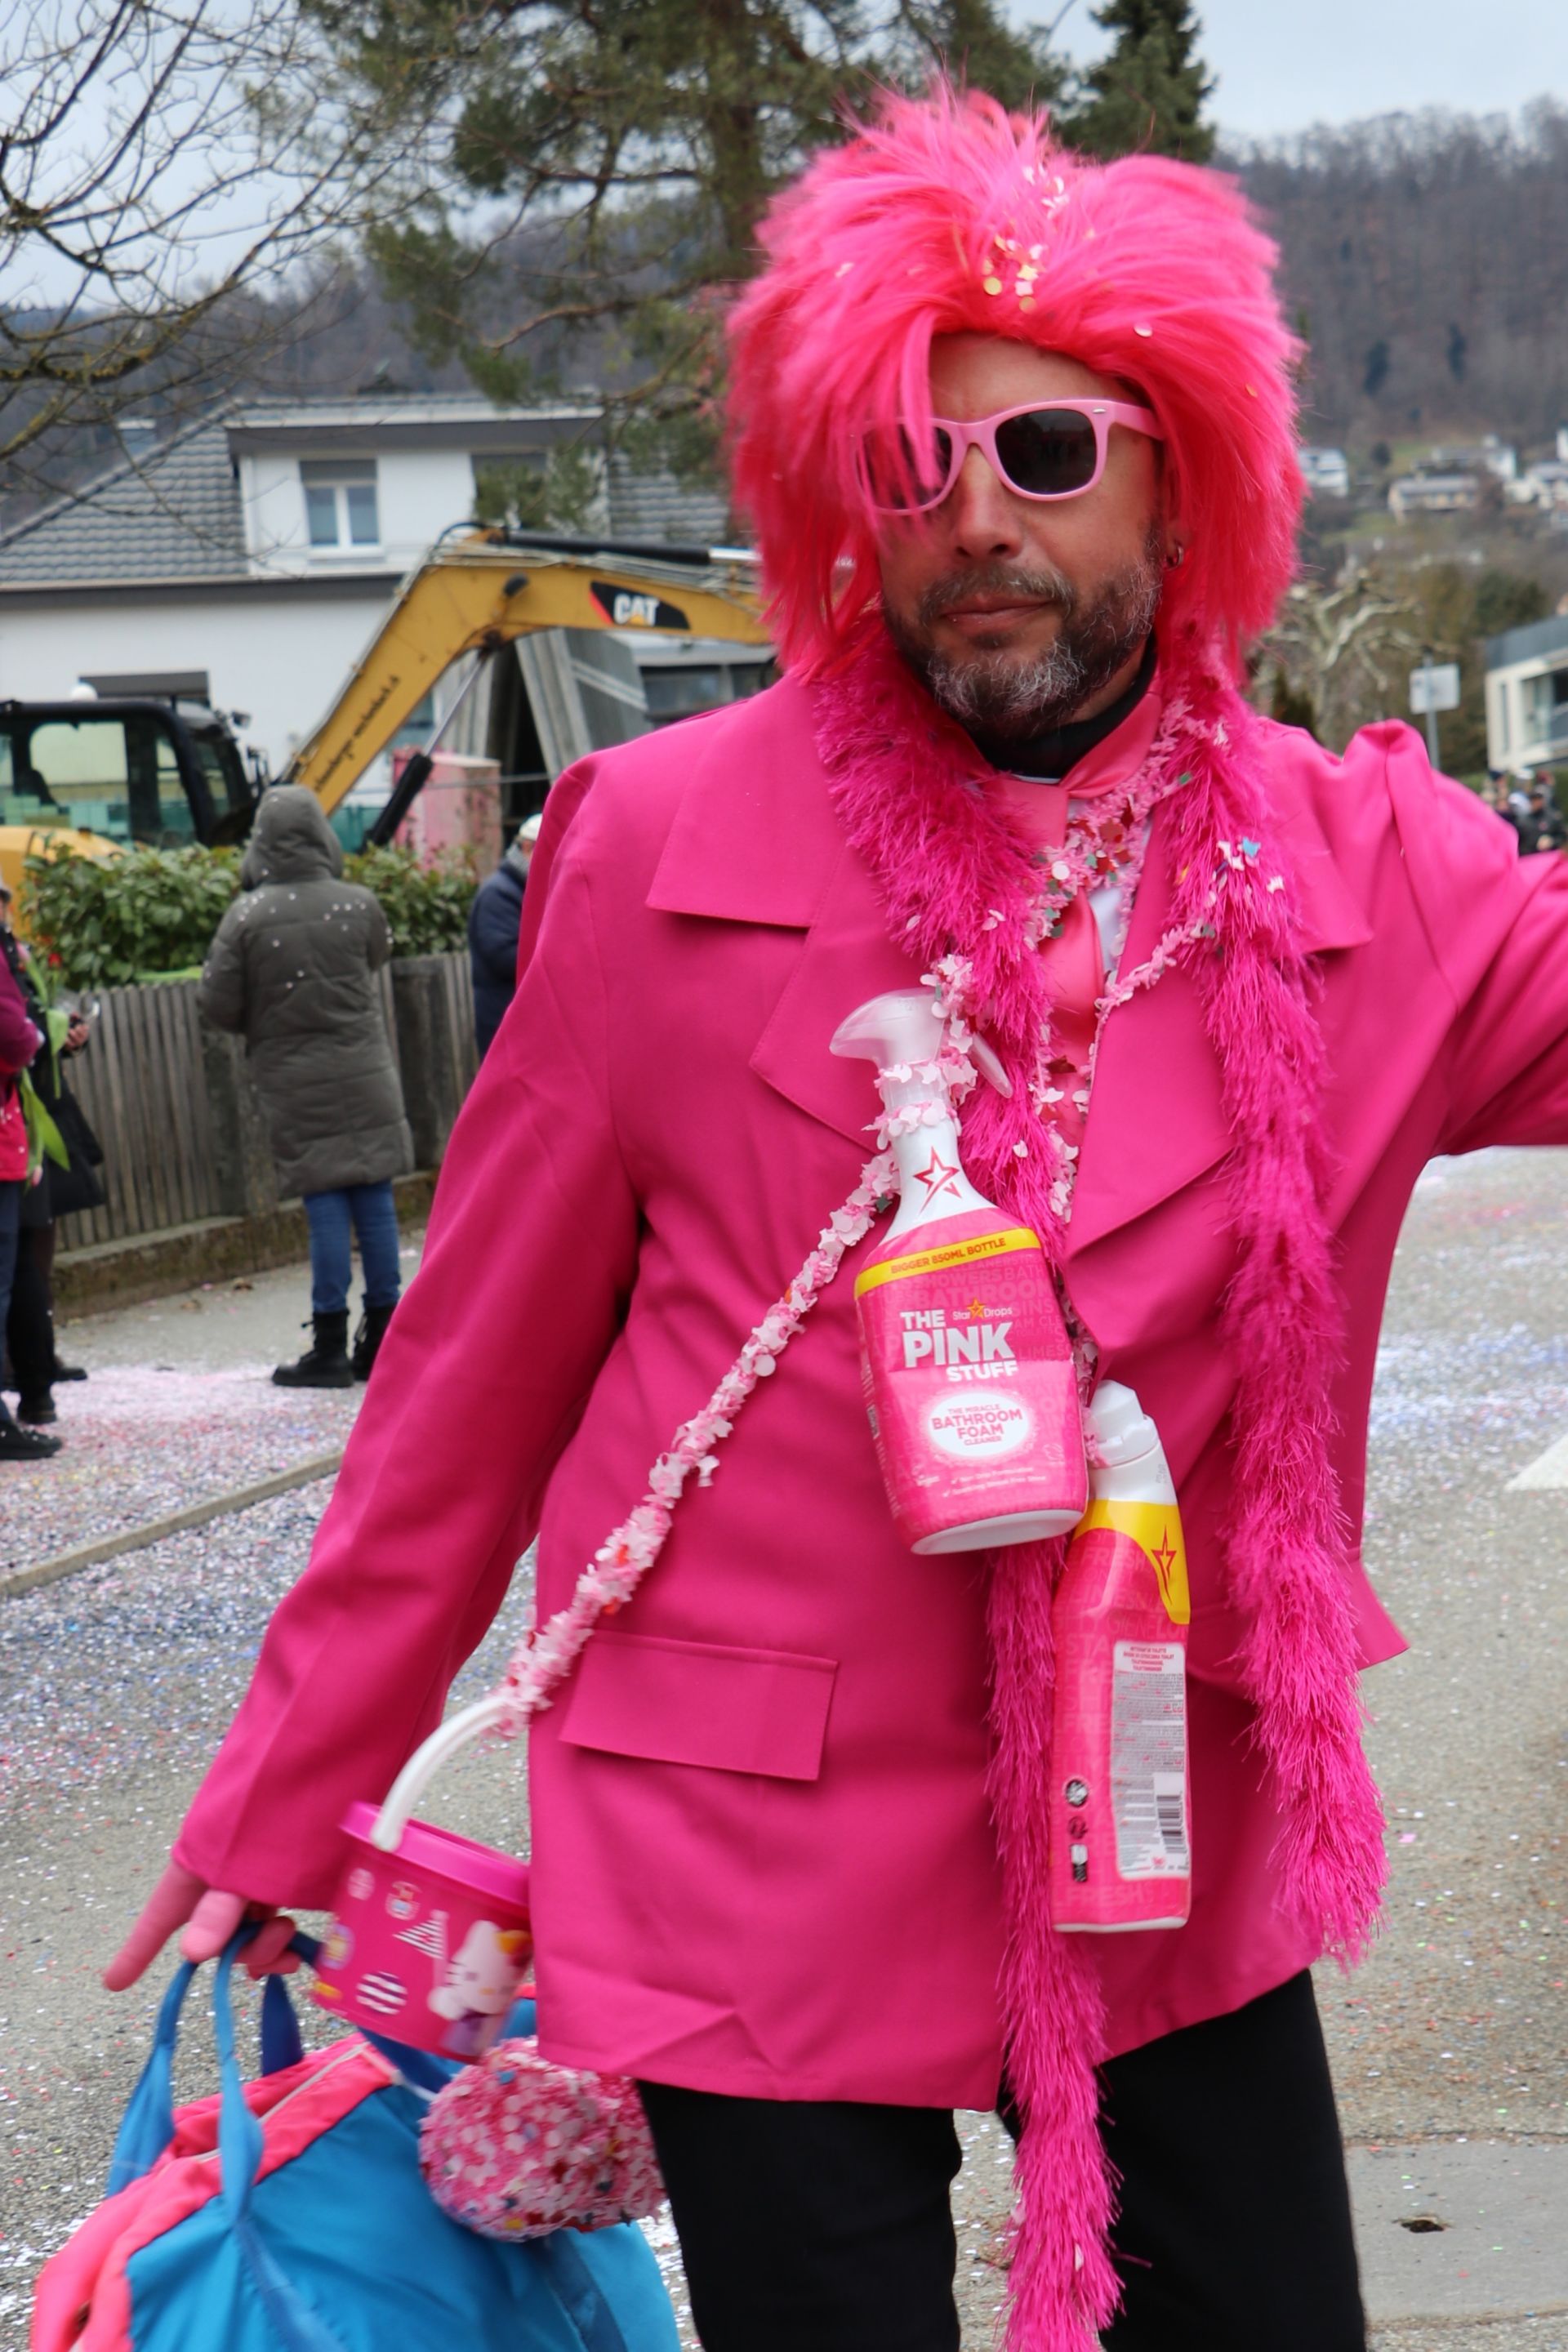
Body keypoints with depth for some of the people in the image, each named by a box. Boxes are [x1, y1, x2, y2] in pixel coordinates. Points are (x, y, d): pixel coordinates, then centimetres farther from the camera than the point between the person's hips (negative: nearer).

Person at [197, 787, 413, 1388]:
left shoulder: (248, 915, -12)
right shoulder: (358, 904, -4)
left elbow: (217, 1006, -8)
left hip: (296, 1084, -2)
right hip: (365, 1074, 2)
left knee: (325, 1208, 0)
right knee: (375, 1201, 8)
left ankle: (330, 1348, 3)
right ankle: (384, 1341, 15)